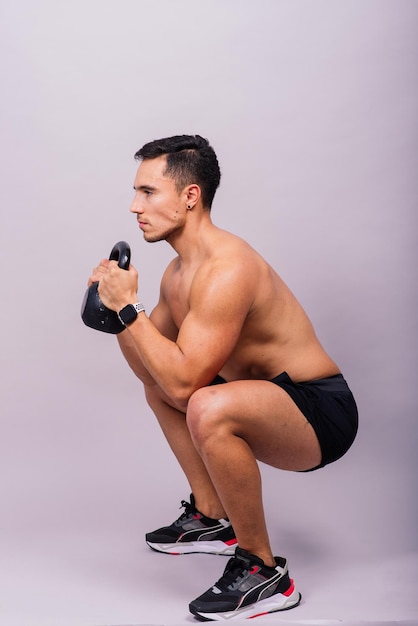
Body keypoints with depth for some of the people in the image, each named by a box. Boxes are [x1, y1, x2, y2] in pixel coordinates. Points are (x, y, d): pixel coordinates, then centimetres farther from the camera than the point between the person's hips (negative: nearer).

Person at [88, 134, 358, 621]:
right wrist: (116, 300, 0)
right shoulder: (178, 273, 6)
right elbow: (155, 364, 13)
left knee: (208, 409, -38)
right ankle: (213, 518, 25)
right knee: (156, 381, 24)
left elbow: (183, 382, -30)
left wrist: (128, 307, -22)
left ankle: (264, 572, -15)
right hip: (274, 401, 10)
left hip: (322, 415, -10)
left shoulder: (225, 270, -25)